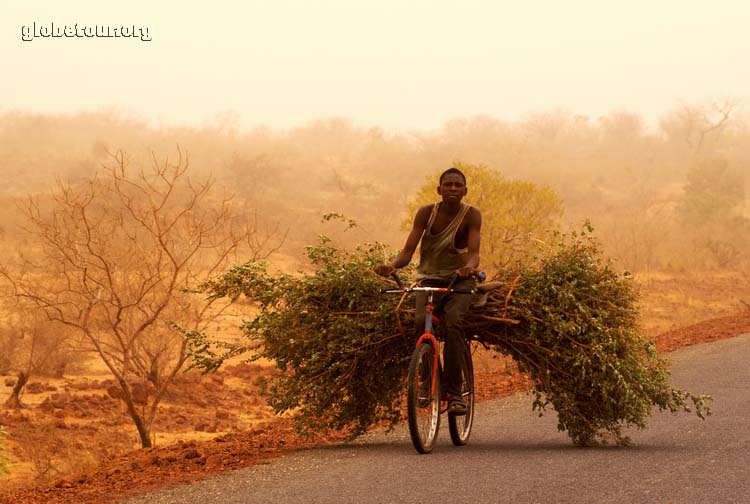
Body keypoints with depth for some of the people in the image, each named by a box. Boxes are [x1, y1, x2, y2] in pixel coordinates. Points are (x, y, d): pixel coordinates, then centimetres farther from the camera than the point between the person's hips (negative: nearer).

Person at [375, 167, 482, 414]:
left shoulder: (471, 215, -9)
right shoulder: (426, 213, -5)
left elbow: (474, 252, -21)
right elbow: (408, 250, -11)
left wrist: (469, 266, -46)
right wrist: (392, 265, -33)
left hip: (459, 279, -1)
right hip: (429, 278, 1)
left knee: (453, 323, -29)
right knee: (421, 322, -28)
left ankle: (454, 391, -25)